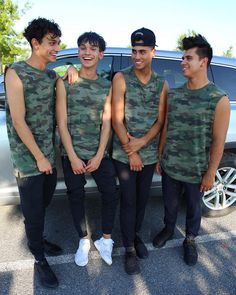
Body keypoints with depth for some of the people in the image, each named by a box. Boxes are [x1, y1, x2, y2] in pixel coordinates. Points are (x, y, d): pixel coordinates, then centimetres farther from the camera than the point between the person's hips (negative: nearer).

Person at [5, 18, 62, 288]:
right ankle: (39, 259, 29)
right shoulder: (16, 73, -11)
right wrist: (39, 157, -13)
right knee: (34, 212, 8)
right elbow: (18, 121, -16)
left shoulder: (52, 76, 7)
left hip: (50, 156, 6)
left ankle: (37, 239, 44)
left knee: (43, 204, 19)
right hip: (28, 160, -6)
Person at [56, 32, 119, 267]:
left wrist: (99, 156, -7)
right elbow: (62, 123, -6)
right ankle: (84, 241, 30)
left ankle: (105, 240, 23)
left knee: (111, 194, 0)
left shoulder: (106, 86, 6)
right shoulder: (65, 82, -2)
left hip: (99, 153, 2)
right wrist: (73, 157, -10)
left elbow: (106, 123, 1)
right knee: (76, 197, 9)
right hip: (71, 154, -1)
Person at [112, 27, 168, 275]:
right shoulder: (121, 78, -6)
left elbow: (161, 120, 2)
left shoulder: (162, 84, 5)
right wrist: (131, 152, -10)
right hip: (124, 153, -3)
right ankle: (129, 249, 21)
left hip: (149, 152, 4)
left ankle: (136, 235, 38)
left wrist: (141, 142, -14)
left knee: (143, 198, 15)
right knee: (129, 200, 3)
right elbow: (116, 119, -10)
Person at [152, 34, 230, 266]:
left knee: (193, 208, 19)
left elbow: (218, 141, -10)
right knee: (170, 203, 22)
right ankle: (168, 229, 50)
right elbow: (165, 129, 5)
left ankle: (190, 239, 45)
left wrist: (210, 173, -8)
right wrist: (159, 157, 6)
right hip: (169, 166, 3)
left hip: (196, 171, -3)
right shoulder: (174, 95, 0)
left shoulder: (219, 99, -12)